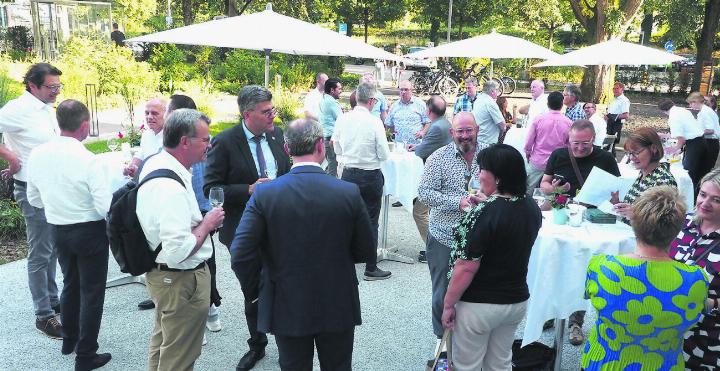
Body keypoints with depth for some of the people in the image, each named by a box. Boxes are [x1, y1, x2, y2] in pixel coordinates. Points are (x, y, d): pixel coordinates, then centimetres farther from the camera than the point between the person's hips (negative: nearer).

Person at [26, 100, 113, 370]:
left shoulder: (37, 155, -5)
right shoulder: (86, 159, -24)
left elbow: (34, 199, 7)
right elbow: (105, 206, -24)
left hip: (58, 230, 6)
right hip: (89, 231, -6)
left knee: (70, 284, 25)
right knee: (91, 292, 8)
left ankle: (69, 340, 42)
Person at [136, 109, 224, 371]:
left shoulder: (153, 163, 0)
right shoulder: (171, 187, -31)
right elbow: (179, 251, -33)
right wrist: (207, 223, -20)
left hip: (160, 272, 10)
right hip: (181, 280, -10)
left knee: (162, 344, 28)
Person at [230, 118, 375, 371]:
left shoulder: (264, 194, -16)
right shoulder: (349, 193, -15)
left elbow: (240, 257, -18)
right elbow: (366, 252, -5)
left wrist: (259, 279, 2)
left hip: (287, 309, 0)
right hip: (338, 308, 1)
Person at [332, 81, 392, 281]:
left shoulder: (342, 119, -3)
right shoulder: (374, 122, -16)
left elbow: (337, 149, 7)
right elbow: (384, 155, -11)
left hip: (348, 173, 4)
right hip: (370, 176, -4)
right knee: (370, 222, 5)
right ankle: (371, 268, 13)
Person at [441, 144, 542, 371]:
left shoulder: (483, 214, -25)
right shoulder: (532, 207, -3)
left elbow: (467, 268, -23)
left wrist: (448, 305, -13)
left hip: (479, 306, -7)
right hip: (517, 301, 7)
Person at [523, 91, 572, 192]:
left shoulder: (538, 119, -8)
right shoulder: (568, 123, -7)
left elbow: (528, 143, -2)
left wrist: (528, 154, 16)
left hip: (537, 162, -1)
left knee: (528, 192, 7)